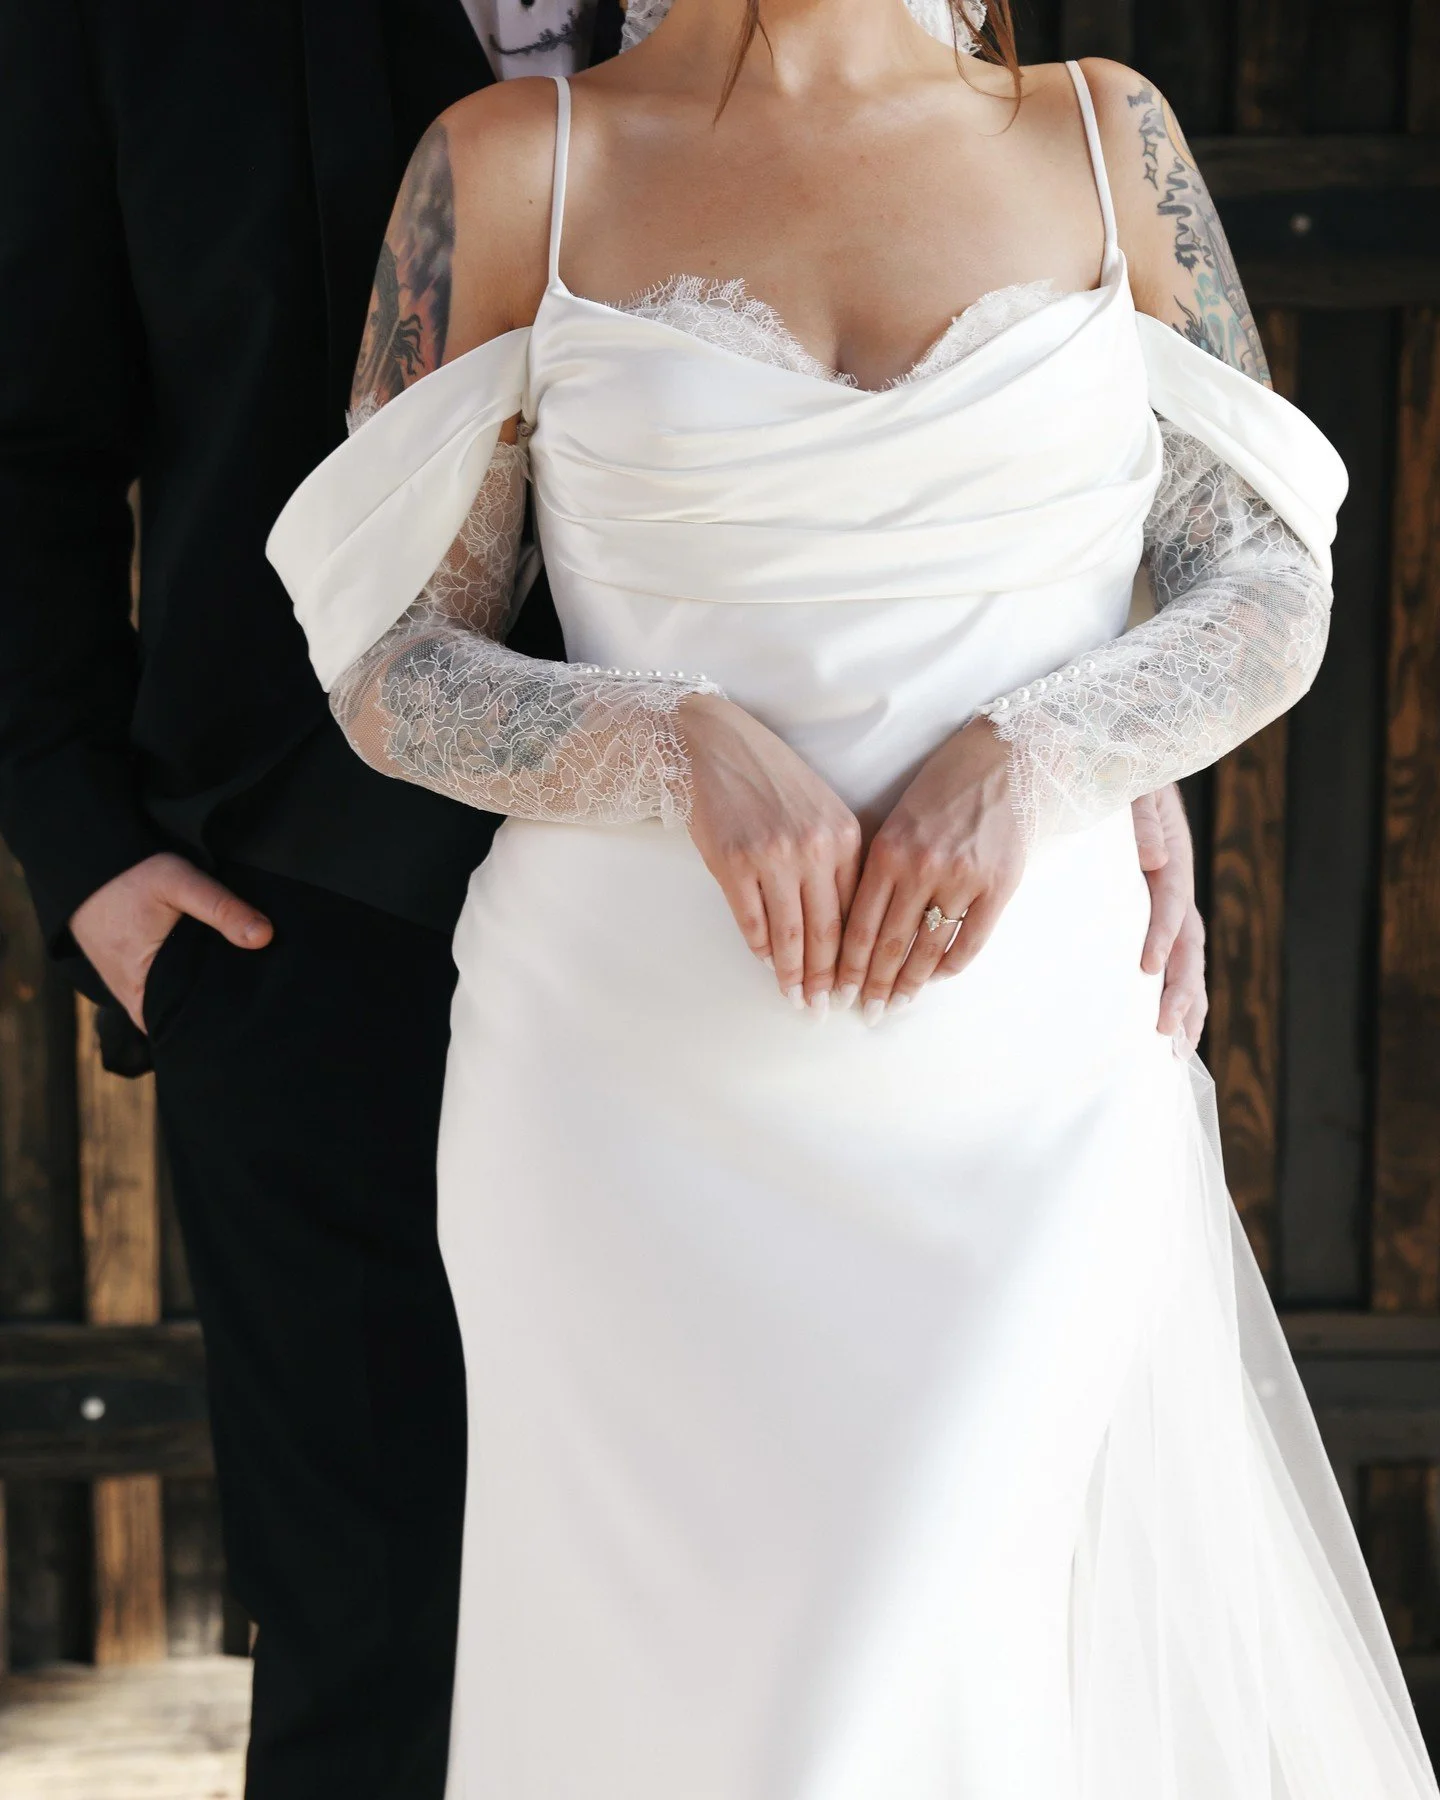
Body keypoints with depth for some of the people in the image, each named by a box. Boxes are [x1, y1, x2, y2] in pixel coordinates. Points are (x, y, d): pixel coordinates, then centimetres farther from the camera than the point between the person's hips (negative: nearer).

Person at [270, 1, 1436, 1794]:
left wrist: (1023, 760, -13)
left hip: (1028, 1095, 0)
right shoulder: (509, 166, 2)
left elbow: (1277, 591, 6)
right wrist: (688, 753, -17)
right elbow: (389, 665, 2)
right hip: (638, 1095, 0)